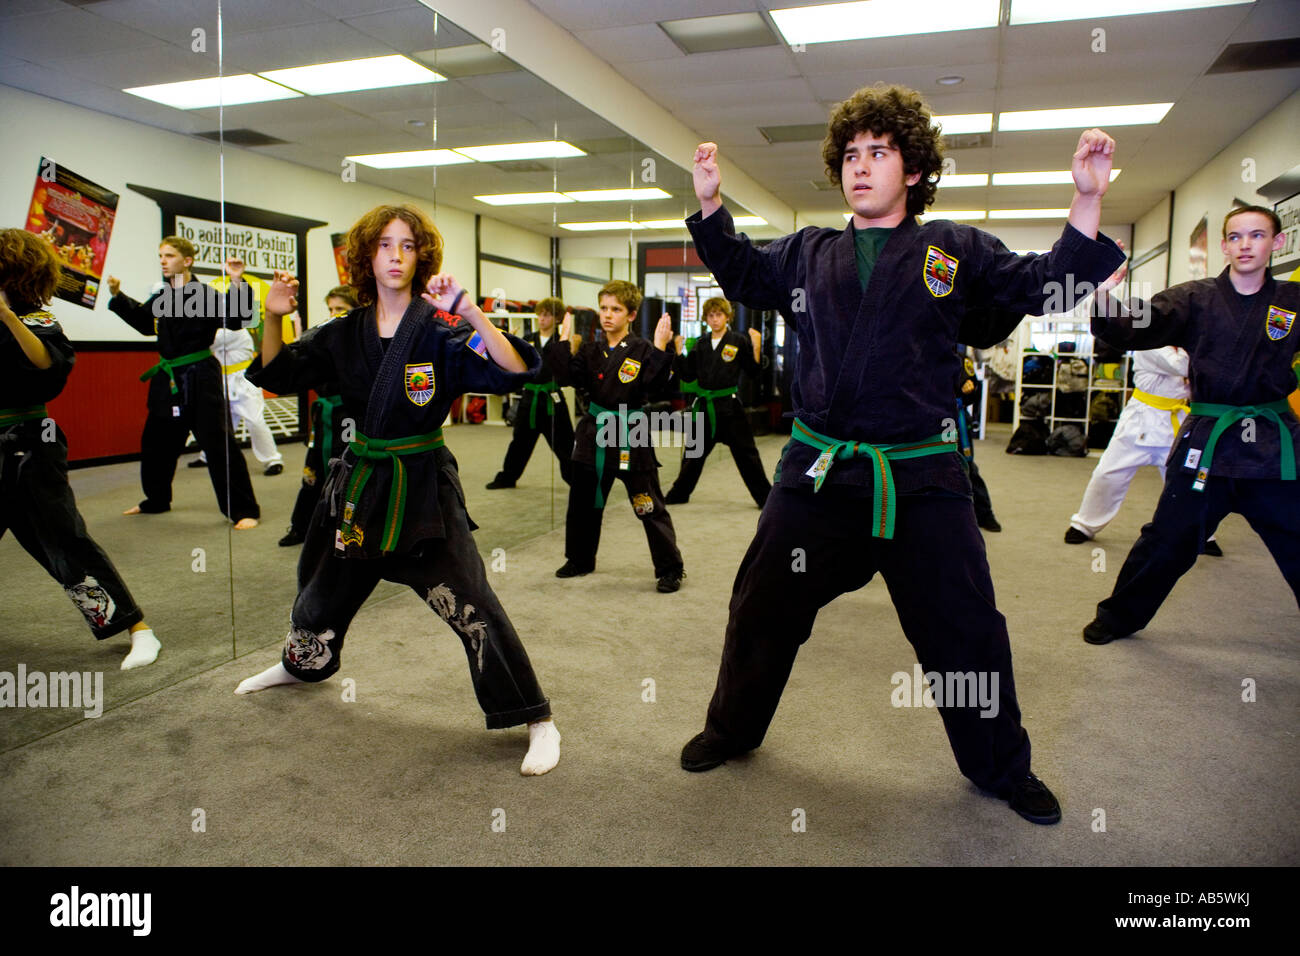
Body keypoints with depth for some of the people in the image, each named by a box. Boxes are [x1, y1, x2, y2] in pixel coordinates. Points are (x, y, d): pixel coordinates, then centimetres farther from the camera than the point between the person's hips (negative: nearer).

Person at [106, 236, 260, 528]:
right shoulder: (160, 297, 9)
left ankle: (244, 510, -5)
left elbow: (234, 319, -25)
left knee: (218, 443, -11)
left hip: (200, 379, -8)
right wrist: (118, 295, 20)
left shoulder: (205, 294, -12)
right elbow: (144, 321, 27)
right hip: (168, 380, 8)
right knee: (155, 442, 18)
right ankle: (156, 500, 38)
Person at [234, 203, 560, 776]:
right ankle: (301, 665, 58)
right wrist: (274, 319, -6)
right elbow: (278, 376, 10)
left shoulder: (440, 332, -12)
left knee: (471, 608, -11)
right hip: (360, 482, 5)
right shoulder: (346, 334, 2)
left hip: (424, 487, -5)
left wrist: (469, 312, -35)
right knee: (323, 592, 25)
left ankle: (537, 722, 2)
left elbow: (514, 372, -25)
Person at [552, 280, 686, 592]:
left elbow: (658, 388, -19)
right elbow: (565, 377, -2)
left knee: (650, 507, -3)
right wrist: (564, 341, -6)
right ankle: (580, 559, 36)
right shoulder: (591, 350, 7)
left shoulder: (642, 350, -8)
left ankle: (670, 569, 9)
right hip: (594, 435, 6)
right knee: (583, 502, 17)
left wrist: (660, 350, -26)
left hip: (632, 438, -5)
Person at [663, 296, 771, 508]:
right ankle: (679, 493, 28)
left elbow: (754, 371, -3)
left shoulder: (739, 341, -3)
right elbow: (688, 376, 8)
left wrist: (757, 347, -15)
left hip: (729, 406, -4)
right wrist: (680, 352, 1)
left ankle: (765, 496, 11)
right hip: (704, 406, 4)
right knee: (693, 452, 14)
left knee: (745, 453, 0)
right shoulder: (700, 344, 8)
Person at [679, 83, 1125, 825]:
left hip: (922, 478, -1)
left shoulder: (957, 250, 5)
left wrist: (1088, 201, -6)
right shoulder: (808, 253, 11)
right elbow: (741, 271, 24)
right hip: (818, 470, 2)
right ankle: (733, 729, 35)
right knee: (762, 609, 10)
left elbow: (1048, 286, 5)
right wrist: (711, 203, 11)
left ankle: (1002, 769, 34)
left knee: (966, 632, 9)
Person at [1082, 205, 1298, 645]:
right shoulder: (1196, 299, -1)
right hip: (1207, 442, -2)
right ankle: (1119, 617, 22)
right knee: (1167, 541, 4)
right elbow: (1133, 328, -14)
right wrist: (1104, 296, -33)